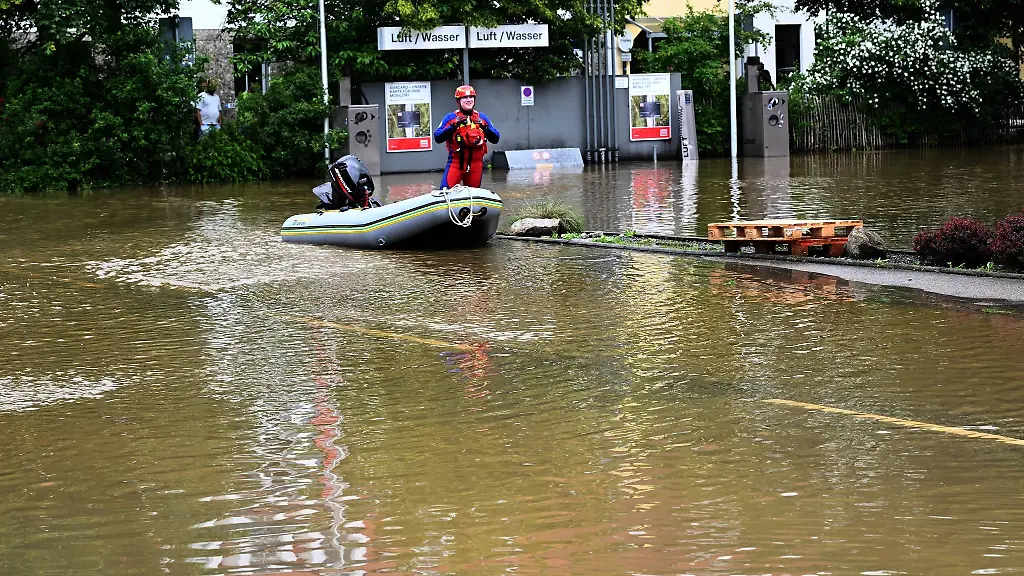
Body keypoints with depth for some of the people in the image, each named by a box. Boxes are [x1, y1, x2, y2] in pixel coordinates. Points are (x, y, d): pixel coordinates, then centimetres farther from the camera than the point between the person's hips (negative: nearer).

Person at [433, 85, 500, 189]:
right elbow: (437, 138, -7)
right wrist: (454, 125, -16)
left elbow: (495, 139, 8)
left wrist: (485, 127, -9)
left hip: (476, 164, 3)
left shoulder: (482, 117, 11)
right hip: (456, 162, -3)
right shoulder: (450, 117, 3)